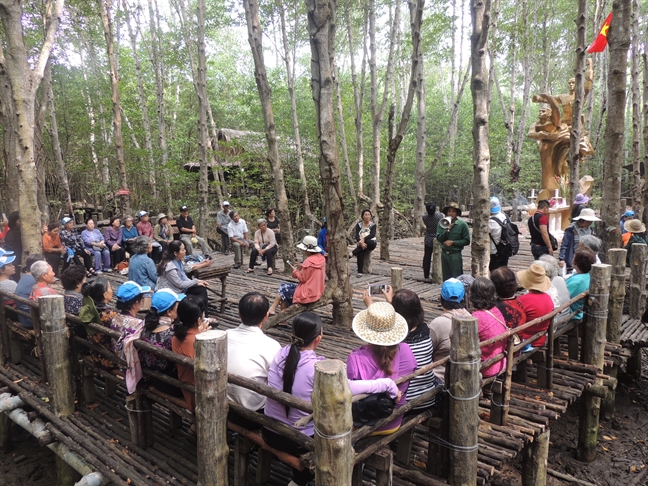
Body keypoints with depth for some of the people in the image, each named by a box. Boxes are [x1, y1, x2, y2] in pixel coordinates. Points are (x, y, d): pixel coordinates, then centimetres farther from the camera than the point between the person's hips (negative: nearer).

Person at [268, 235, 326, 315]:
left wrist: (296, 271, -2)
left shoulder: (308, 261, -22)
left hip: (307, 294, -9)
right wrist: (303, 267, 8)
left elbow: (302, 278, -17)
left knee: (283, 288, 8)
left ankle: (272, 310, 19)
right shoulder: (321, 258, 3)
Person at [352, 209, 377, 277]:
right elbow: (357, 236, -7)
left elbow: (373, 234, -14)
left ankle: (352, 253, -41)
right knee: (360, 252, -34)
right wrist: (361, 242, -27)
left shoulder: (373, 225, 3)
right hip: (361, 243, 0)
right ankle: (360, 272, -38)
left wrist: (364, 239, -30)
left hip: (371, 243, 0)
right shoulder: (359, 225, 6)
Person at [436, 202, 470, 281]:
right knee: (446, 279, 13)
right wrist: (447, 229, -17)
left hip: (456, 254, -4)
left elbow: (467, 241, -6)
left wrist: (453, 242, -12)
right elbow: (439, 238, -3)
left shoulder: (462, 224, -6)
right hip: (444, 253, 4)